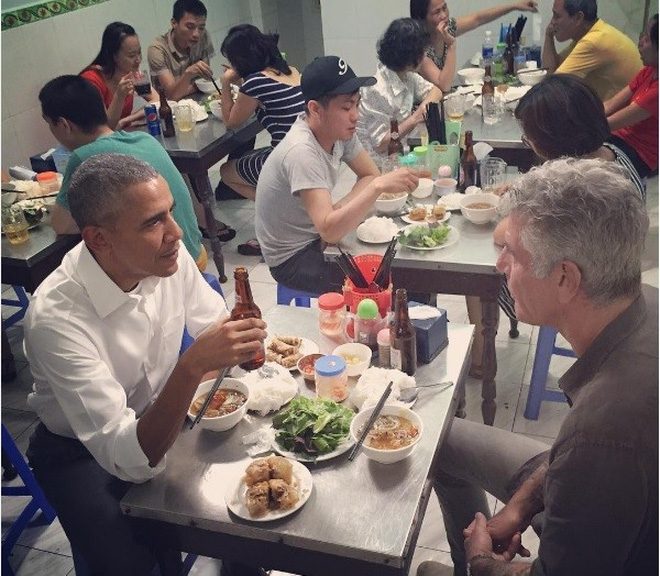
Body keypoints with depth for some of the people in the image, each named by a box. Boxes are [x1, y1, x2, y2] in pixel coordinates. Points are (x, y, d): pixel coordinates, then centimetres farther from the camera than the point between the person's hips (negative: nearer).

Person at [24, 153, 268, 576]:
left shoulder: (169, 256, -17)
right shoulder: (56, 318, -32)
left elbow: (216, 325, 2)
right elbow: (129, 459, -34)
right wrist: (192, 366, -46)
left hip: (160, 418, 5)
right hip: (83, 452, -4)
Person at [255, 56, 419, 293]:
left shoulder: (339, 129, -8)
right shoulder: (301, 152, -32)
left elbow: (370, 174, 1)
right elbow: (329, 230, -40)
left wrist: (341, 210, -16)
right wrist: (380, 185, -46)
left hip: (319, 237, 7)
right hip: (293, 257, -7)